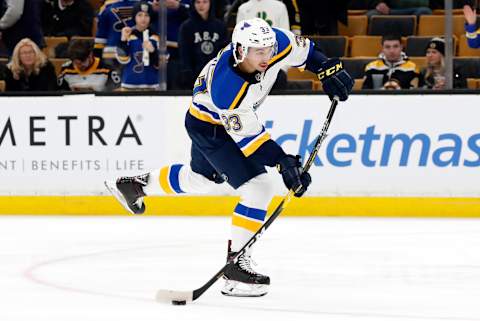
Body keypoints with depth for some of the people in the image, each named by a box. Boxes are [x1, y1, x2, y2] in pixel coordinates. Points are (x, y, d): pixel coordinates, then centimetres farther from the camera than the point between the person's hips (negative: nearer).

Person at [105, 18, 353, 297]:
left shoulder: (276, 43, -27)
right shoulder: (226, 88, -42)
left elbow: (303, 51, -3)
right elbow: (248, 137, -34)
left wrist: (329, 69, -11)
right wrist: (282, 162, -39)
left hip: (237, 116, 8)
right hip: (209, 127, -8)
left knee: (202, 178, 31)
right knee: (258, 188, -19)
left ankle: (135, 184, 53)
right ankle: (236, 262, -10)